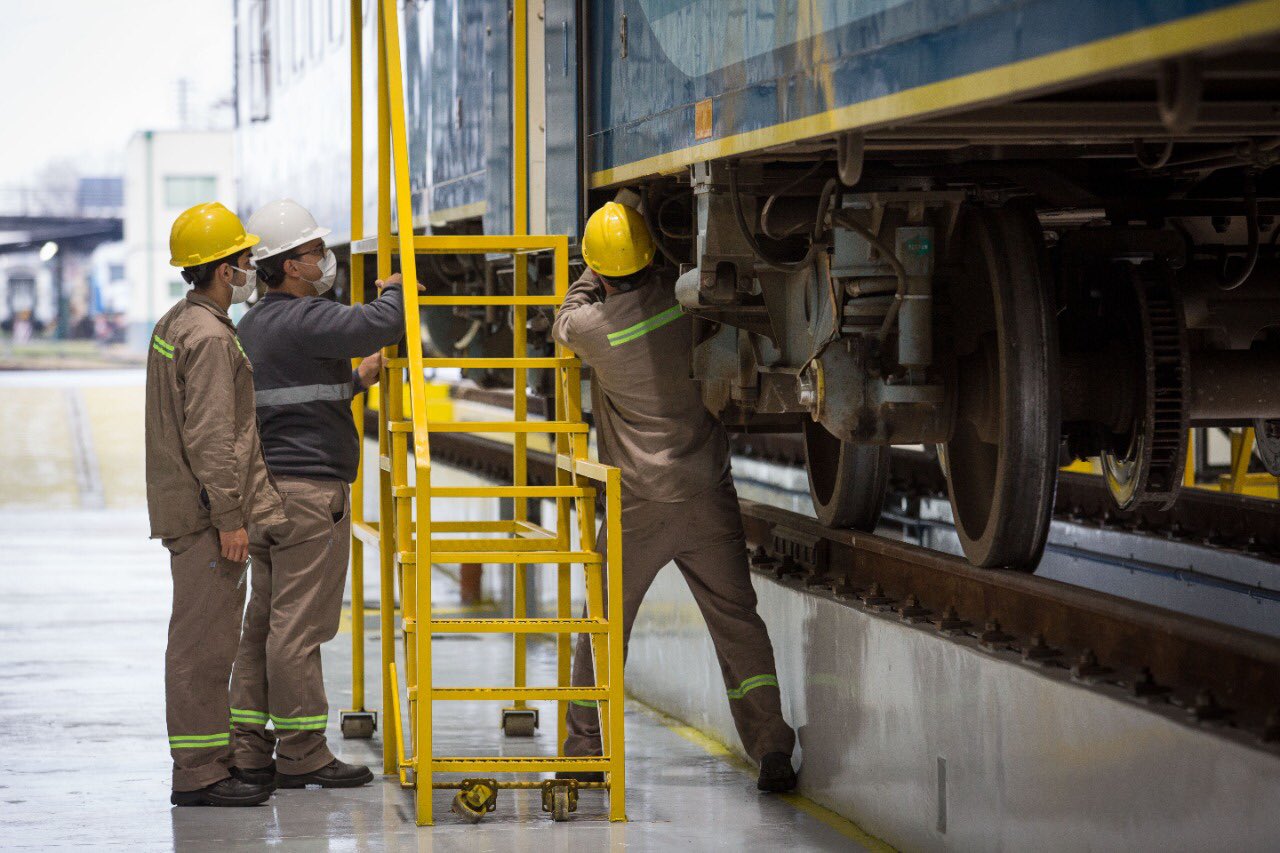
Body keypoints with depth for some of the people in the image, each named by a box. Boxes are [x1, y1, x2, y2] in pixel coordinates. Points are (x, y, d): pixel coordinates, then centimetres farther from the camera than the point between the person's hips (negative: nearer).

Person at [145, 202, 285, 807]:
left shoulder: (176, 325, 16)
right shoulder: (209, 336, -17)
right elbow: (210, 438, -22)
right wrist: (229, 517, -20)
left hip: (186, 504, 11)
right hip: (205, 510, -11)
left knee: (208, 639, 15)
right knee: (203, 640, -9)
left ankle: (214, 758, 21)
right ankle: (198, 773, -8)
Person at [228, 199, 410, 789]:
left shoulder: (253, 325, 18)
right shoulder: (303, 319, -13)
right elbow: (381, 325, -23)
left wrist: (354, 381, 24)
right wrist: (395, 290, -2)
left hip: (266, 489, 10)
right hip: (309, 486, -10)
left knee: (263, 621, 10)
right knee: (299, 624, -6)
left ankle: (250, 751, 11)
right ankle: (301, 755, -3)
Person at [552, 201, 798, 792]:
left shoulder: (592, 326, -11)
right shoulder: (683, 299, -6)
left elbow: (562, 326, 14)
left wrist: (593, 277, 23)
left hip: (639, 503, -2)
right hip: (708, 492, 2)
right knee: (737, 620, 5)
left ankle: (584, 751, 17)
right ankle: (771, 749, -3)